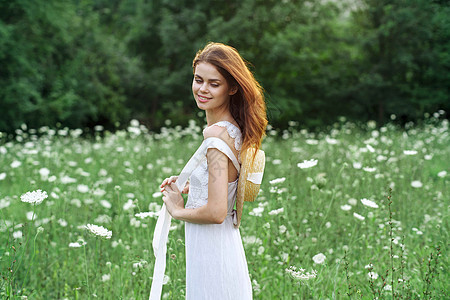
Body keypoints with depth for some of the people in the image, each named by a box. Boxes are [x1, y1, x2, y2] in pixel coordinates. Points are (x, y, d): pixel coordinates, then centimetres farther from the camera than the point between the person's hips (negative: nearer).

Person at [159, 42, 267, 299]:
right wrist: (189, 187, 9)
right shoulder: (234, 128, 6)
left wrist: (177, 210, -10)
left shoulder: (216, 134, -21)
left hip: (210, 249, -9)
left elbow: (216, 212, -27)